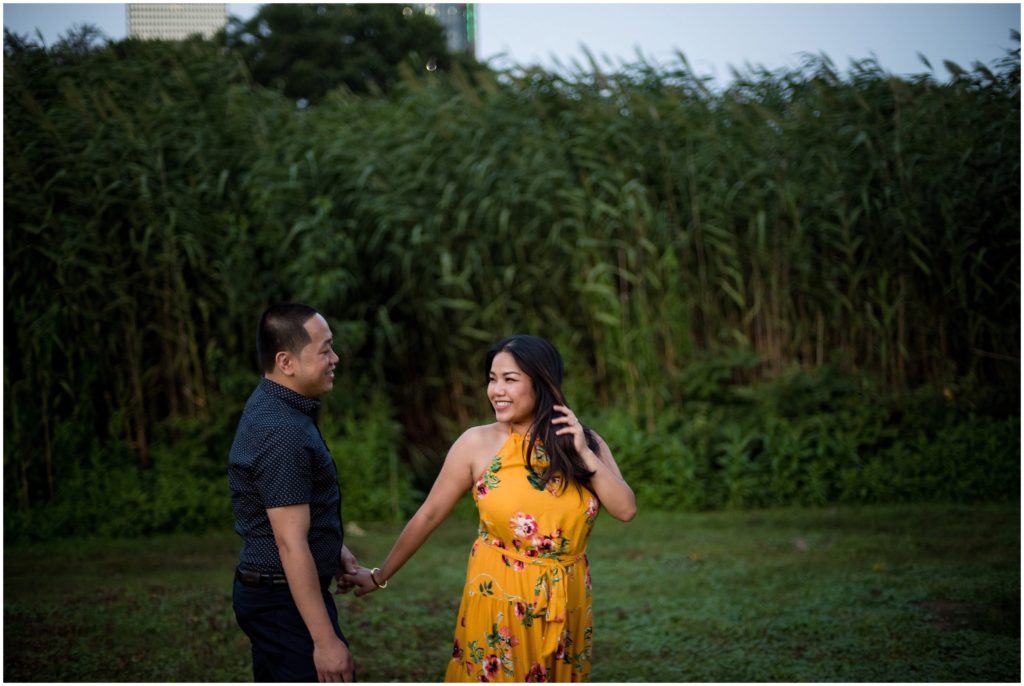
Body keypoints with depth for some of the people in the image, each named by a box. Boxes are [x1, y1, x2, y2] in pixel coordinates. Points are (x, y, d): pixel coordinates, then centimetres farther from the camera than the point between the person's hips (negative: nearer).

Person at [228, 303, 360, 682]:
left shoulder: (269, 405, 8)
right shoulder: (283, 434, -24)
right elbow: (292, 545, -26)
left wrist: (334, 548, 26)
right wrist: (325, 639, -26)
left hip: (262, 592, 10)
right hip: (287, 600, -10)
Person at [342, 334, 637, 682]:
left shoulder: (584, 441, -1)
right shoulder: (478, 443, -7)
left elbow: (625, 510, -6)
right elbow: (428, 515, -1)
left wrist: (585, 455, -15)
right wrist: (381, 576, 4)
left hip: (566, 606, 3)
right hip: (499, 602, -2)